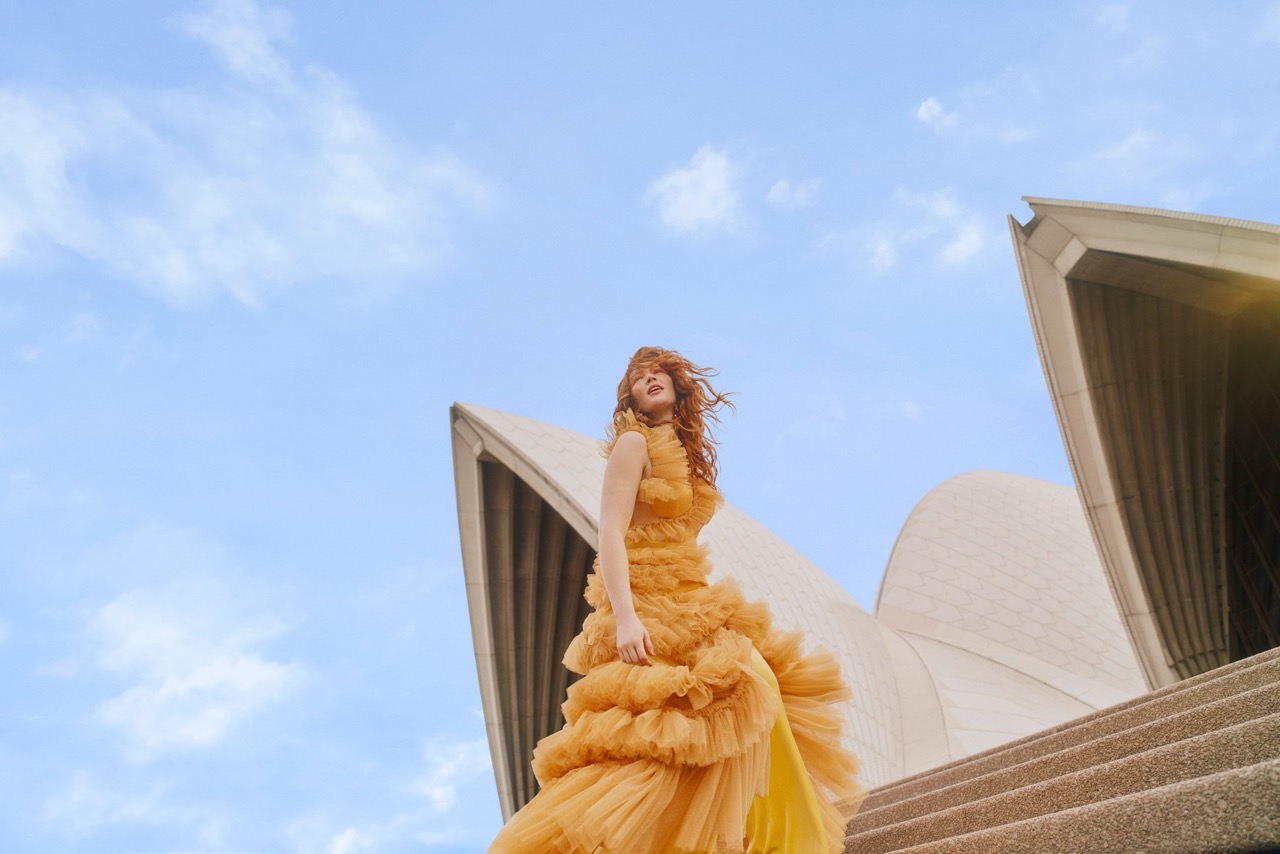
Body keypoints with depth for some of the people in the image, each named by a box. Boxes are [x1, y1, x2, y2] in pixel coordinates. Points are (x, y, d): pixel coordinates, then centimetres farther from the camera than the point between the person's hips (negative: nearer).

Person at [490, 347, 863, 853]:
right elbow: (610, 533, -13)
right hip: (647, 606, -8)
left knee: (750, 692, -5)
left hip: (687, 603, 8)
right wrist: (624, 618, -24)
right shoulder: (634, 442, -2)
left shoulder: (687, 454, 21)